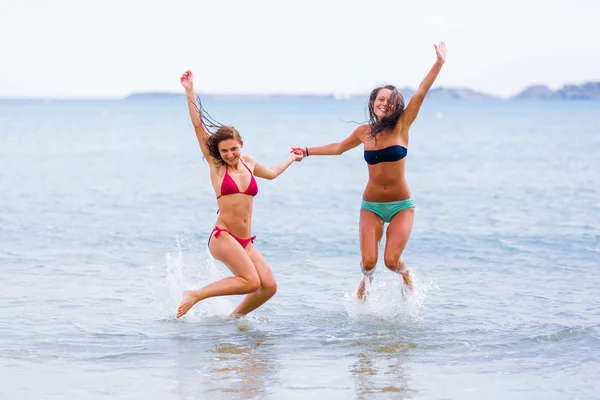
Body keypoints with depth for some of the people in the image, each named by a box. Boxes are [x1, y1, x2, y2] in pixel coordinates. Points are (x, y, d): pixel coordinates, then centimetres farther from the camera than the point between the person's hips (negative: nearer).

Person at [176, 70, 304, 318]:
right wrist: (190, 92, -9)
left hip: (246, 242, 6)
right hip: (223, 237, -6)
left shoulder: (249, 163, 15)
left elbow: (271, 173, 38)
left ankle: (235, 317, 14)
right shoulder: (216, 166, 1)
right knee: (251, 282, -23)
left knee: (269, 286, -8)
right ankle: (194, 295, -11)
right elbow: (199, 127, -5)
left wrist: (292, 158, 51)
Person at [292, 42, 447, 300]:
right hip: (371, 206, 2)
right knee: (368, 261, -8)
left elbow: (420, 93, -15)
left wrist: (439, 63, -22)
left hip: (401, 206, -2)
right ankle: (366, 281, 29)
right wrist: (307, 151, 28)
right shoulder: (364, 132, 2)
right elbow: (338, 148, 22)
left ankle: (406, 274, 25)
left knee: (391, 260, -13)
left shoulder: (402, 126, -5)